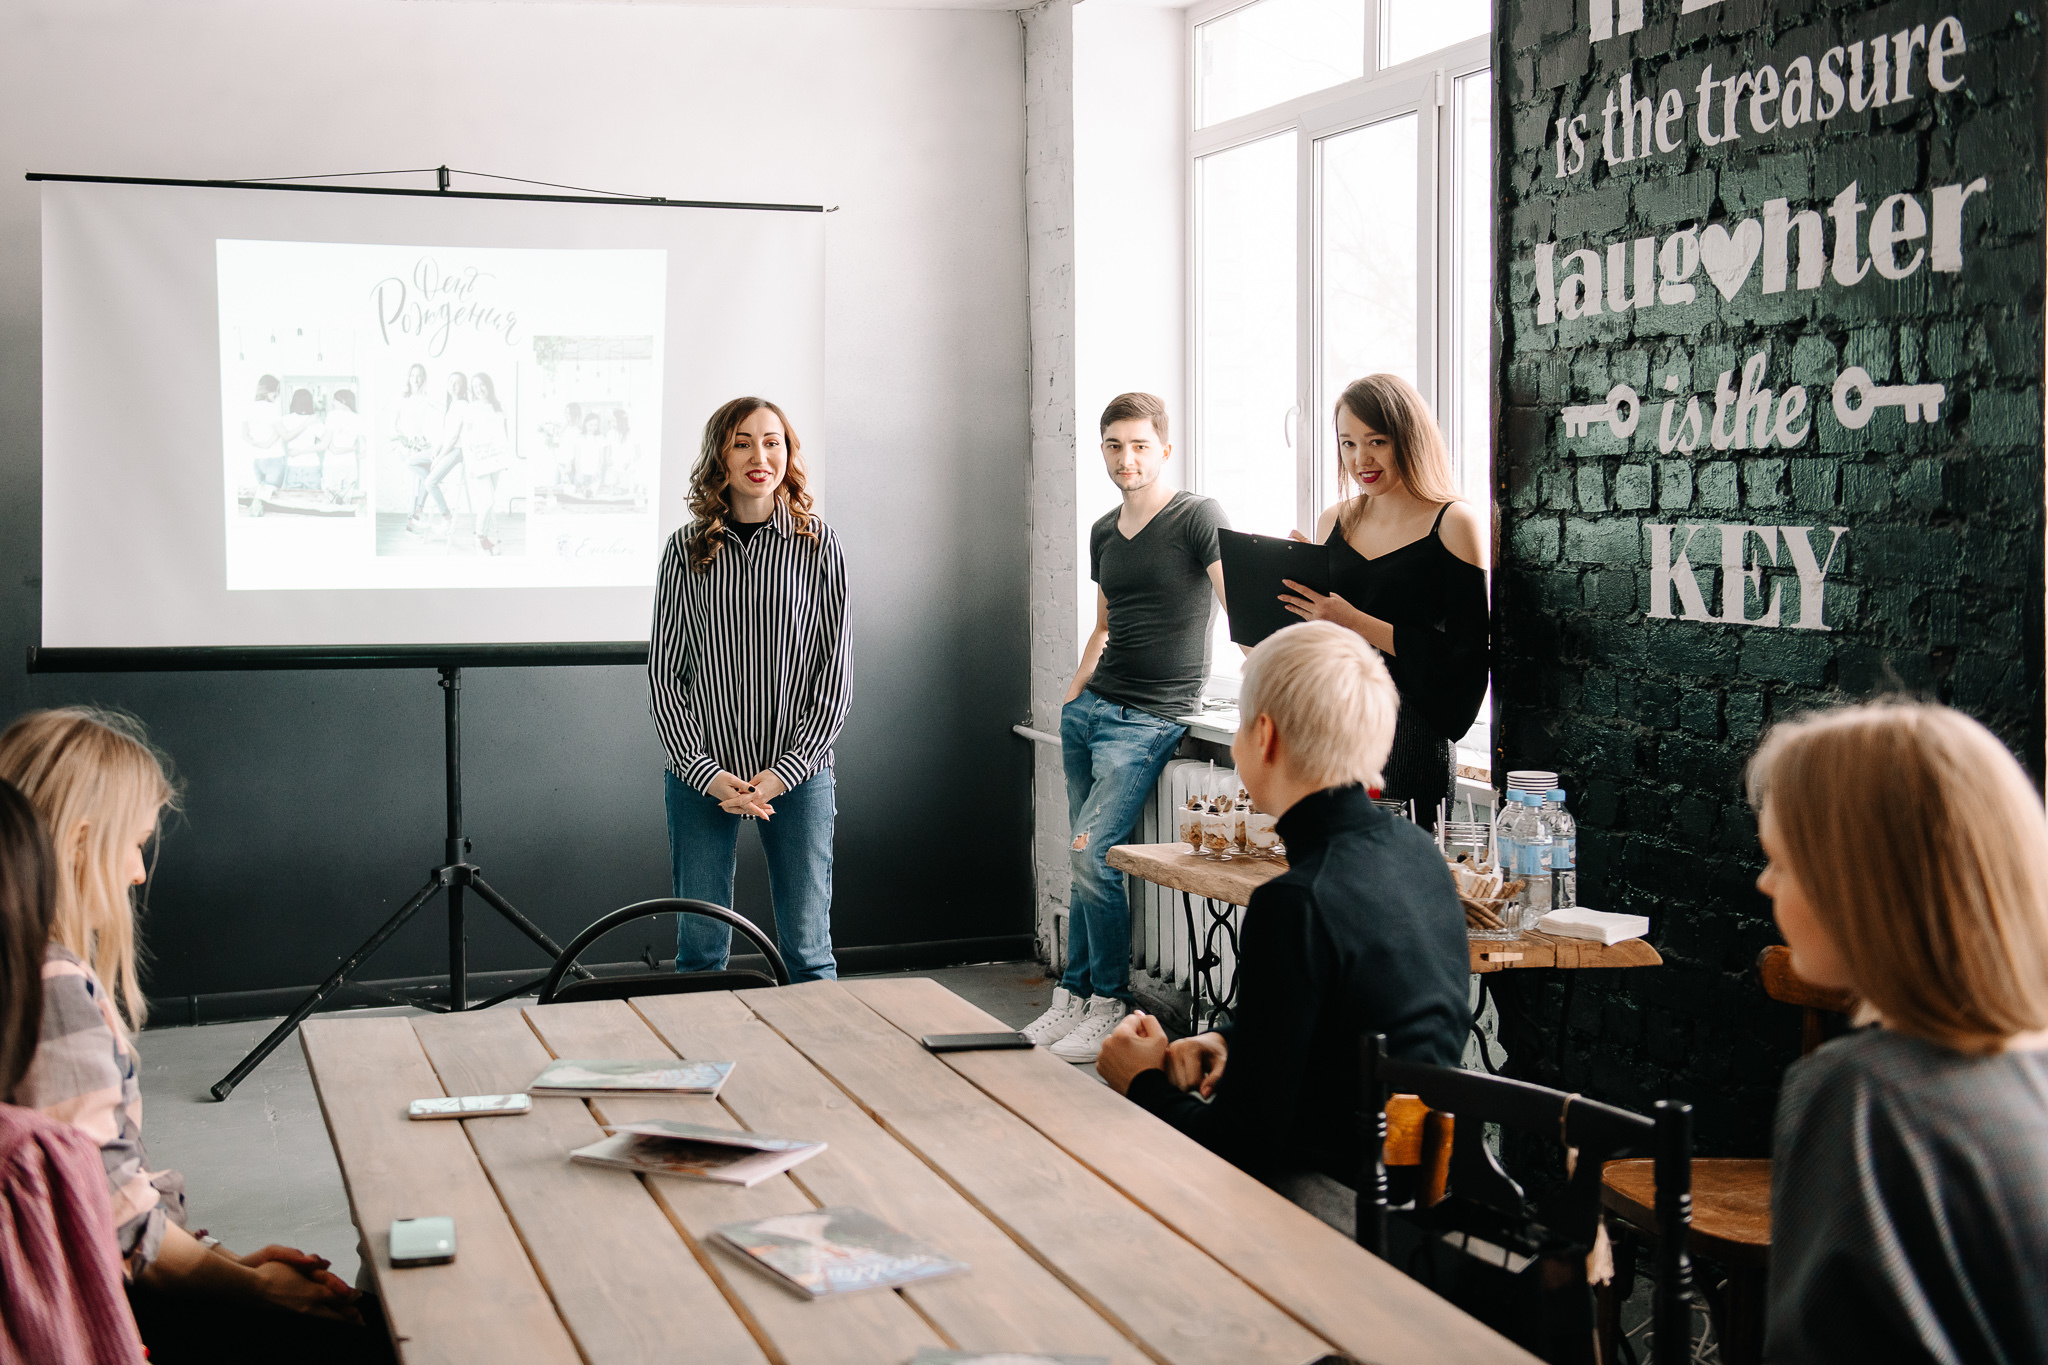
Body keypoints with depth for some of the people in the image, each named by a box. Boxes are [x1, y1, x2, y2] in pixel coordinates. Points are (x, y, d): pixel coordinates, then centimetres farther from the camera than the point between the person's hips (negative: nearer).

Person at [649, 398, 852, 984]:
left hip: (797, 773, -1)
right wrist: (703, 769, -8)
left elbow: (835, 670, 0)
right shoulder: (686, 550, 3)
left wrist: (785, 770, -9)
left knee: (808, 951, 3)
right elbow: (664, 672, 3)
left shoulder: (818, 545, 0)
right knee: (700, 948, 5)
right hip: (702, 775, 1)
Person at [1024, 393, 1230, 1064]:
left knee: (1091, 853, -14)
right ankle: (1073, 998, 14)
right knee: (1086, 858, 6)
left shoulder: (1198, 517, -7)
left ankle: (1110, 1006, 0)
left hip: (1149, 718, -6)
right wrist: (1072, 696, 16)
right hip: (1090, 707, 6)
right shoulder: (1103, 532, 15)